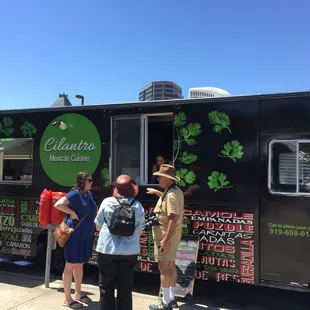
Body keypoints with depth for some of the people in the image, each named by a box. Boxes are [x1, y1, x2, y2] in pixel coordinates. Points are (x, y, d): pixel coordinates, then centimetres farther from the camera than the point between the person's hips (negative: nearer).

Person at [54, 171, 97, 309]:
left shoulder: (89, 194, 10)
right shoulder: (75, 193, -15)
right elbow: (58, 204, -28)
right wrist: (72, 213, -23)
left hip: (86, 235, 8)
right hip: (74, 234, -8)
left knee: (80, 264, 19)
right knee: (70, 265, 3)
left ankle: (78, 293, 33)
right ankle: (67, 299, 15)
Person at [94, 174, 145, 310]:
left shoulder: (107, 202, -5)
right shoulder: (138, 206, -2)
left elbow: (98, 227, 4)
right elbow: (139, 231, 6)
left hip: (107, 250, -1)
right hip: (130, 251, 1)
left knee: (106, 287, 13)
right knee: (125, 288, 13)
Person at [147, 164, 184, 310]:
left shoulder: (171, 194, -23)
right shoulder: (174, 190, 9)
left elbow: (174, 219, -29)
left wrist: (166, 239, -29)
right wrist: (157, 192, 32)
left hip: (166, 234, -10)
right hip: (171, 233, 10)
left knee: (163, 267, -2)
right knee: (170, 265, 17)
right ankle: (171, 298, 30)